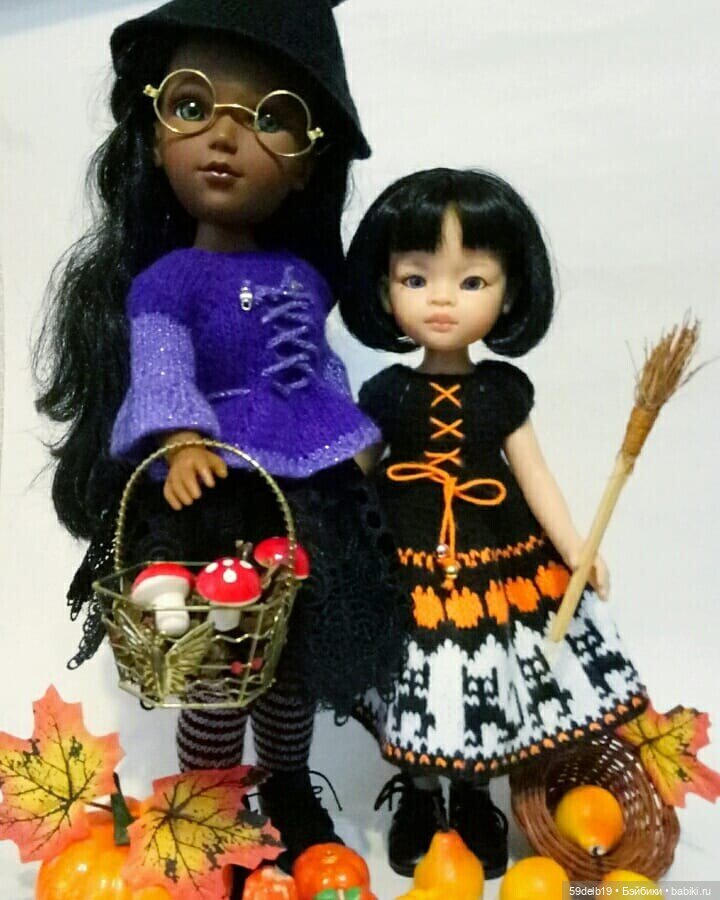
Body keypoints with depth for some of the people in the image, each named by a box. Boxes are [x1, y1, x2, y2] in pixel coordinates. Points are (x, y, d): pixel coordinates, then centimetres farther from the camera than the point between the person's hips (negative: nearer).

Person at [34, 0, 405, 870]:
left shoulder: (303, 274, 7)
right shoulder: (165, 279, -10)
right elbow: (159, 366, -24)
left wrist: (354, 443, 15)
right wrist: (180, 441, -42)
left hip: (312, 501, 6)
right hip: (217, 504, -5)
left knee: (296, 666, 21)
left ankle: (288, 788, 46)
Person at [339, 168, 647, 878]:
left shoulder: (505, 390, -3)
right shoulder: (384, 395, -7)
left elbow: (534, 475, 0)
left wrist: (576, 551, -6)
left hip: (500, 570, 2)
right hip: (410, 576, -1)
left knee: (489, 700, 15)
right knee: (421, 700, 11)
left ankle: (476, 799, 41)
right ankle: (418, 794, 39)